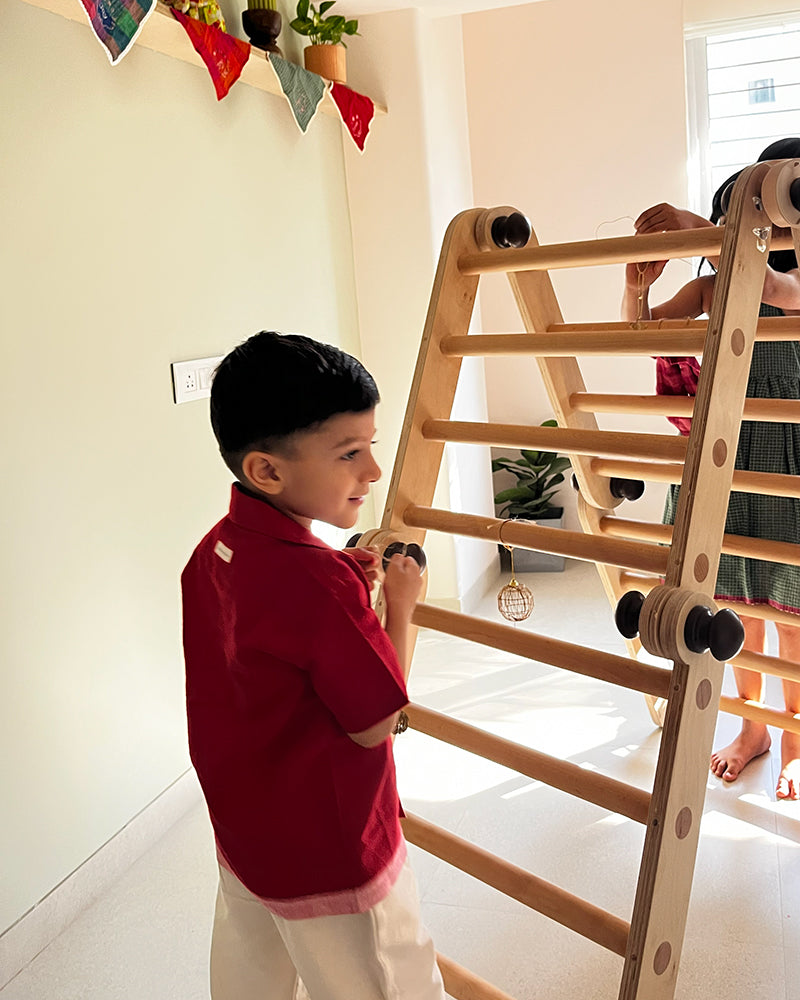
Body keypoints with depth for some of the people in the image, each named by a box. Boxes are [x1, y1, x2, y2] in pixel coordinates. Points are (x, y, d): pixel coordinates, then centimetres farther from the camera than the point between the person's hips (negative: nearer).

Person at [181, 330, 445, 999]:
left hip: (243, 832, 8)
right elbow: (375, 723, -22)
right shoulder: (316, 581, -32)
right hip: (329, 861, -8)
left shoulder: (215, 551, -6)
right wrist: (400, 604, -12)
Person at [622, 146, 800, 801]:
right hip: (720, 446, 5)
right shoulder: (711, 285, 8)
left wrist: (694, 227, -35)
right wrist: (637, 288, -19)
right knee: (736, 598, 13)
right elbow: (642, 331, 3)